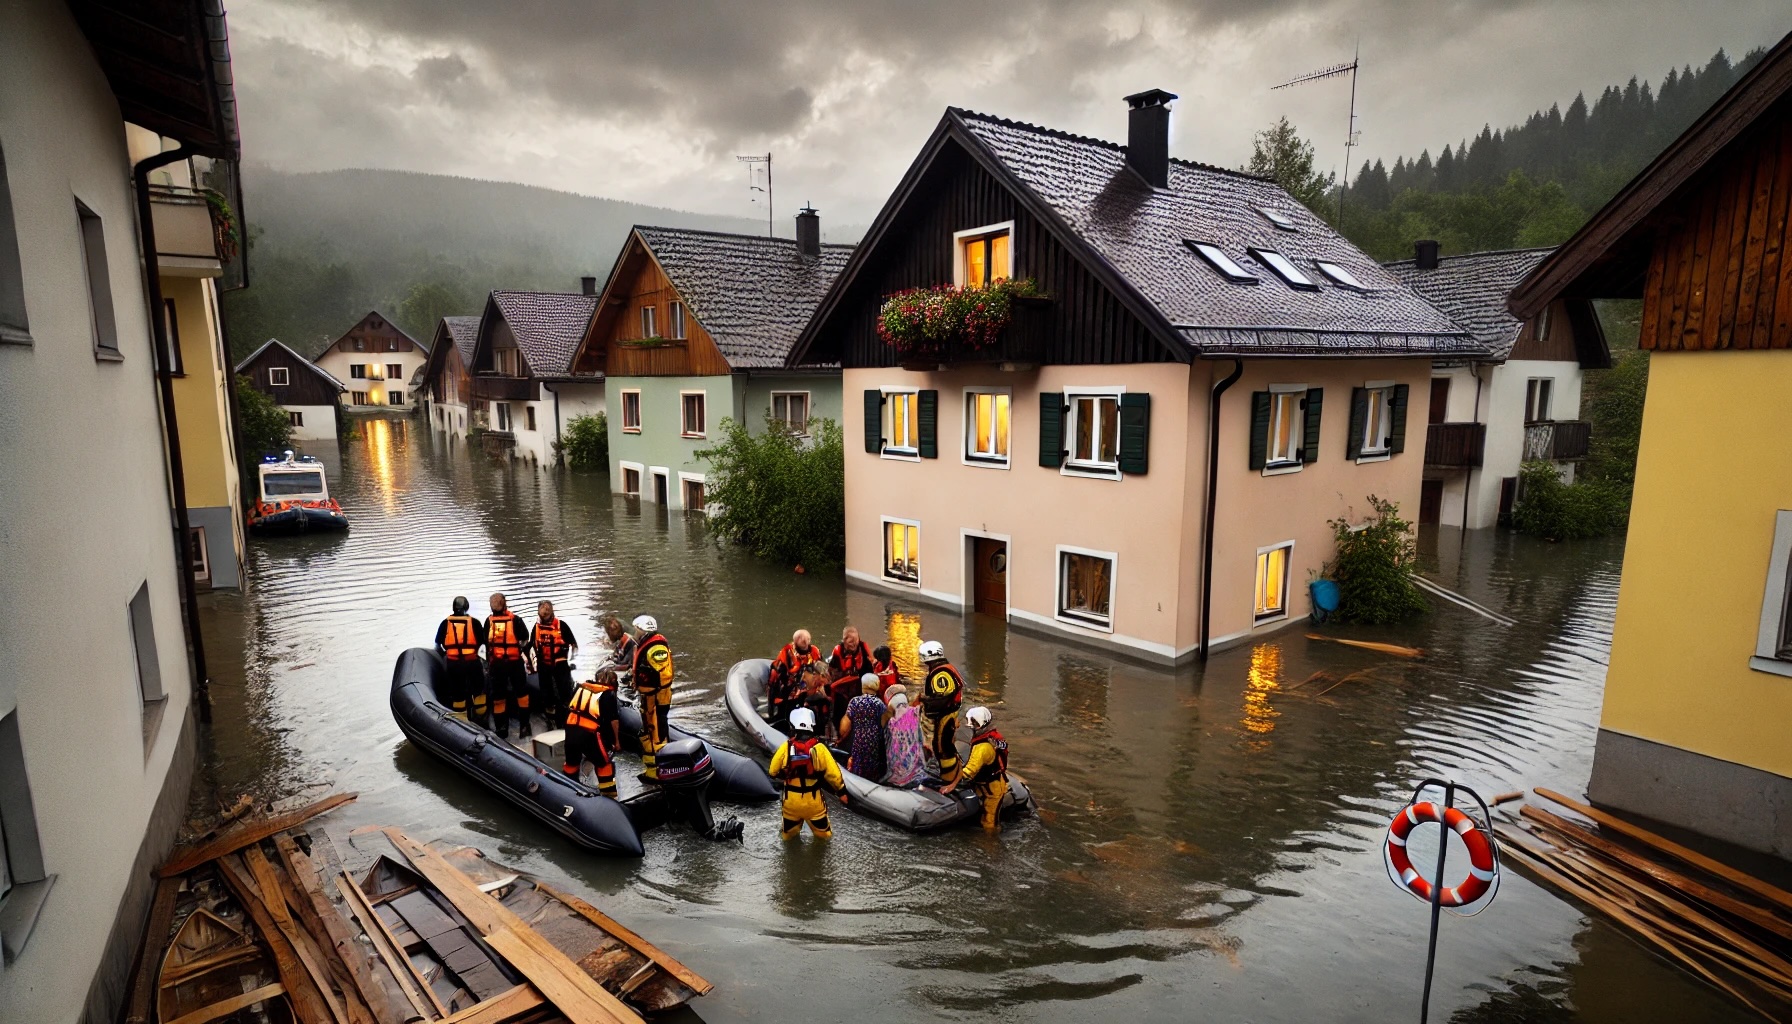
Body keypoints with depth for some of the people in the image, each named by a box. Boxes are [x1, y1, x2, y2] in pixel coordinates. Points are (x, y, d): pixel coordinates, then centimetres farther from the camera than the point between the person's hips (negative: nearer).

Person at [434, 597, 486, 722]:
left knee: (457, 691, 8)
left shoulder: (446, 623, 3)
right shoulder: (474, 622, 0)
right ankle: (481, 715, 22)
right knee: (478, 688, 16)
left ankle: (461, 720, 10)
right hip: (471, 661, -1)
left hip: (453, 662, 1)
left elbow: (437, 644, 8)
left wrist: (443, 653, 26)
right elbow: (483, 641, 3)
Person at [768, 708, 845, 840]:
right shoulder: (819, 747, -15)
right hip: (813, 799, -1)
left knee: (788, 832, 28)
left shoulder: (786, 747, -13)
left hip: (791, 798, 1)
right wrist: (841, 791, 6)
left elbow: (773, 772, -1)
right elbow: (832, 772, -10)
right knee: (822, 831, 27)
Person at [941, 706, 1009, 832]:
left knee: (990, 822, 3)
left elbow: (970, 769, -32)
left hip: (992, 788, -9)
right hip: (998, 782, 9)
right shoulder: (994, 735, -3)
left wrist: (953, 785, -27)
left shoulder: (983, 746, -32)